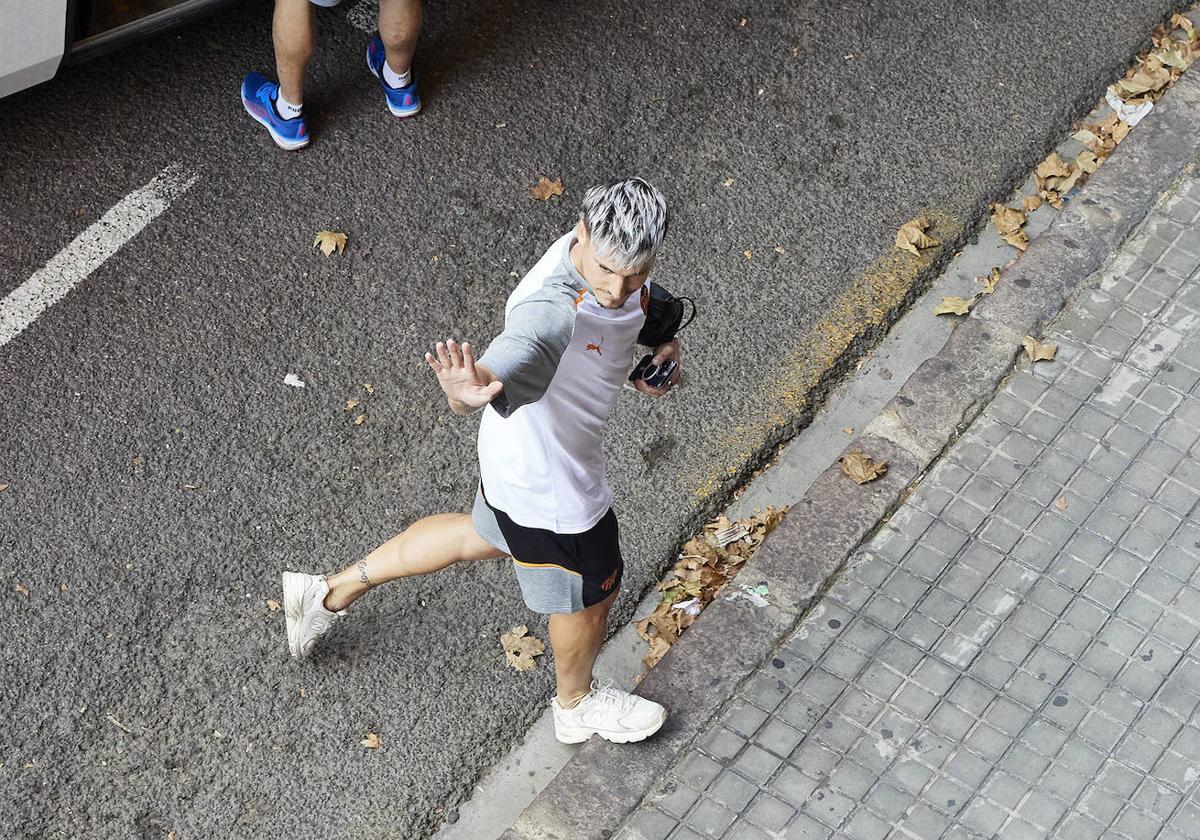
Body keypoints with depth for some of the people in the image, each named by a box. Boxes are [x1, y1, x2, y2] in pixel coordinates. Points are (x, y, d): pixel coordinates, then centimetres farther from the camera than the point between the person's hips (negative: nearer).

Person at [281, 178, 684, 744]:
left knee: (487, 535, 34)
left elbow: (646, 305, 11)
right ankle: (577, 704, 53)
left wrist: (664, 346, -6)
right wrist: (470, 392, -83)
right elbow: (515, 358, -62)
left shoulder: (614, 263, -13)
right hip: (551, 488, -9)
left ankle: (332, 592, 48)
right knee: (592, 591, 19)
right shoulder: (555, 310, -42)